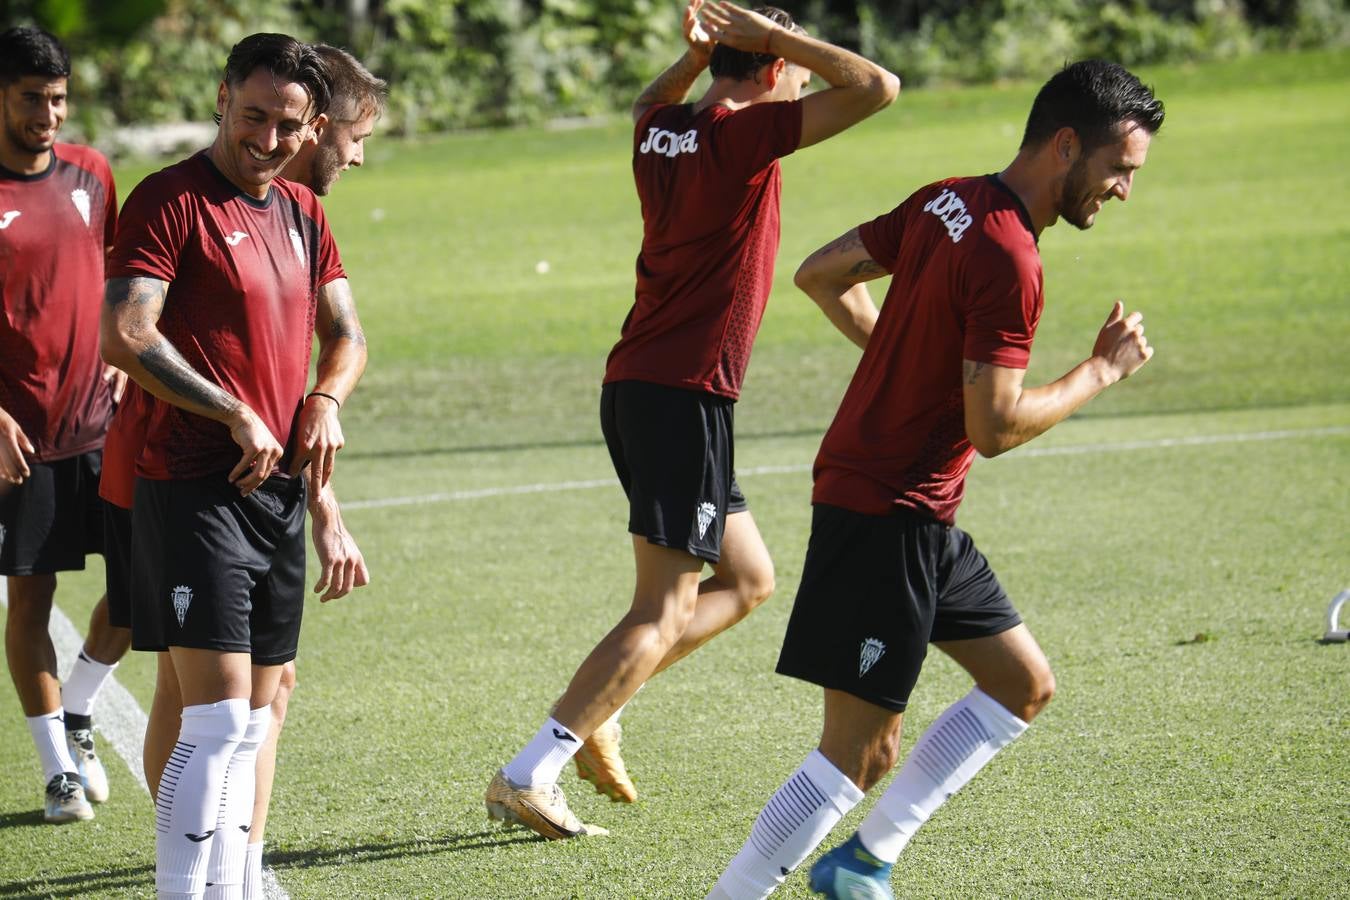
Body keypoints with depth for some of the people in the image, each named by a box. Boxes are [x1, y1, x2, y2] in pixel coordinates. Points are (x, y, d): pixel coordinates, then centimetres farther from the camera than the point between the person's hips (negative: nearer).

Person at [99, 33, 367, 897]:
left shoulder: (301, 211, 15)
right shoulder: (173, 199, -9)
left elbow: (344, 333, 20)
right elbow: (125, 336, -19)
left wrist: (325, 400, -1)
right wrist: (238, 416, -17)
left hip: (278, 490, 8)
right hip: (195, 491, -8)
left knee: (251, 726, 10)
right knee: (218, 720, -14)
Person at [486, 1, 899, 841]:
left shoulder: (662, 132, 9)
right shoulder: (742, 135, -13)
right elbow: (876, 87, -17)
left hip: (636, 390, 9)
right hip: (686, 399, -9)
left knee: (748, 579, 18)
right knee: (663, 613, -6)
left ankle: (594, 713, 11)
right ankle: (528, 777, -9)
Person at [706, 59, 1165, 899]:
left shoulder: (944, 203, 6)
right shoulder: (1009, 260, -22)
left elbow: (822, 275, 14)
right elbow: (995, 427, -23)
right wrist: (1101, 371, -10)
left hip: (919, 517, 10)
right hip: (886, 514, -10)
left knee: (1025, 683, 15)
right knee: (861, 752, -7)